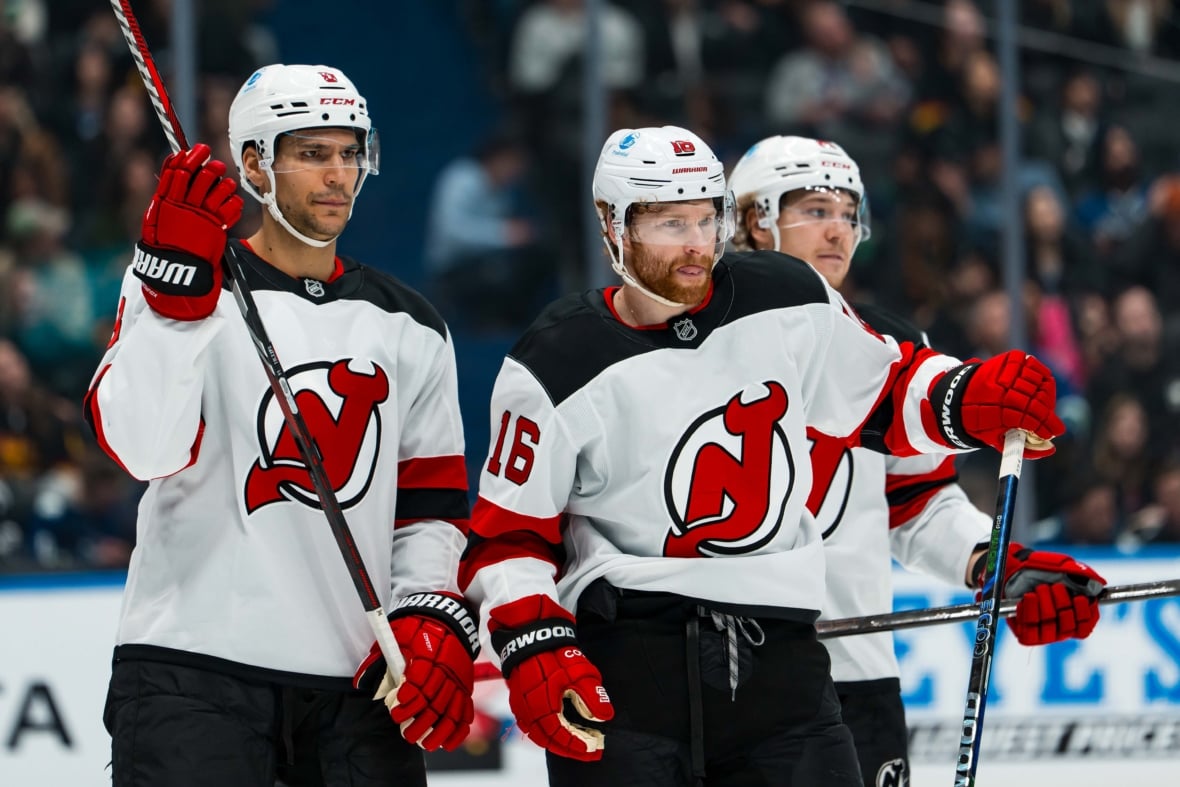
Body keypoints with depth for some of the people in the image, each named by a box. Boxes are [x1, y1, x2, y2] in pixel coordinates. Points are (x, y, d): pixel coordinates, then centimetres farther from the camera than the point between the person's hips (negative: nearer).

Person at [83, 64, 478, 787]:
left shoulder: (410, 329, 14)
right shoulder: (167, 287, -1)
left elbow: (433, 502, 17)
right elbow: (144, 446, -18)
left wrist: (432, 621, 0)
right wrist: (176, 284, -26)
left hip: (358, 677, 4)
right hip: (196, 666, -4)